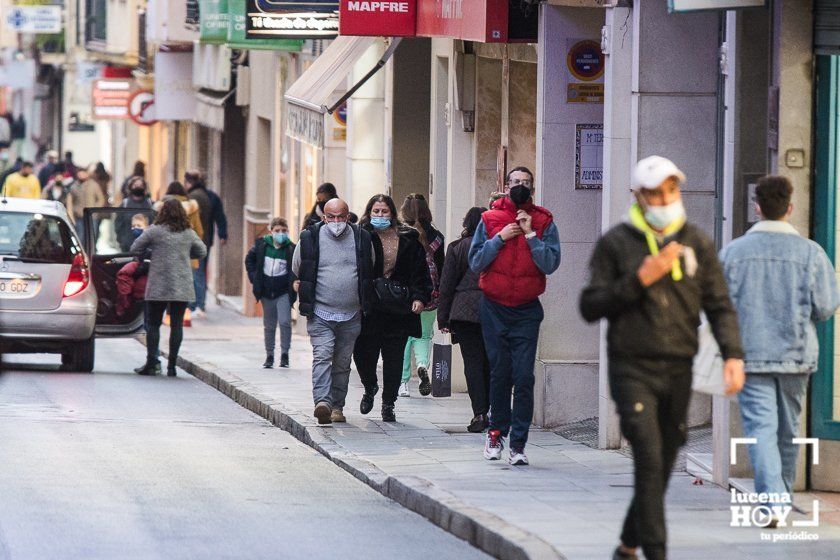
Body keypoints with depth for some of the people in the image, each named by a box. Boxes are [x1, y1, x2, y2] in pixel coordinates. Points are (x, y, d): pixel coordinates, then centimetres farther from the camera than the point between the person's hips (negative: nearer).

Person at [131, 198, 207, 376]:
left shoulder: (154, 231, -4)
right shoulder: (189, 233, 4)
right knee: (176, 325, 4)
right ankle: (172, 365, 3)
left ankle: (151, 363, 0)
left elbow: (135, 249, 2)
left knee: (153, 324, 5)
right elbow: (201, 251, 18)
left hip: (158, 286, -2)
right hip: (182, 287, 2)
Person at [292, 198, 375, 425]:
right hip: (320, 313, -2)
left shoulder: (362, 239, 4)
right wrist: (306, 293, 10)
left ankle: (337, 406, 18)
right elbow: (296, 273, 14)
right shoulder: (310, 239, -1)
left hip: (351, 315, 2)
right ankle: (322, 402, -28)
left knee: (342, 363, 9)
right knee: (322, 356, -17)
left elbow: (371, 273, 20)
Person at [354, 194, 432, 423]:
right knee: (363, 353, -3)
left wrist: (419, 297, -5)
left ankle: (388, 404, 14)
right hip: (369, 308, -1)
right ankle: (370, 388, 28)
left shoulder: (407, 239, 6)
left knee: (394, 358, 2)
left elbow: (419, 270, 7)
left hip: (398, 310, 1)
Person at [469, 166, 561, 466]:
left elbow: (550, 264, -9)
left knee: (524, 377, -7)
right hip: (494, 308, 1)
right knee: (499, 373, 4)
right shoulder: (490, 219, 5)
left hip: (527, 309, -1)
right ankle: (497, 430, 23)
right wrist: (500, 238, -10)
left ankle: (518, 443, -4)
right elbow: (475, 262, -1)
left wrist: (530, 235, -15)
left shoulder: (543, 222, 2)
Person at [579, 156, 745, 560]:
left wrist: (733, 355, -11)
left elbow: (719, 306, 5)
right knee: (649, 462, -15)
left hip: (678, 373, 4)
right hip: (633, 370, -4)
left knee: (662, 467, 10)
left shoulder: (697, 243, 6)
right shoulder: (615, 243, -1)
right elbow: (590, 307, -4)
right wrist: (641, 279, -14)